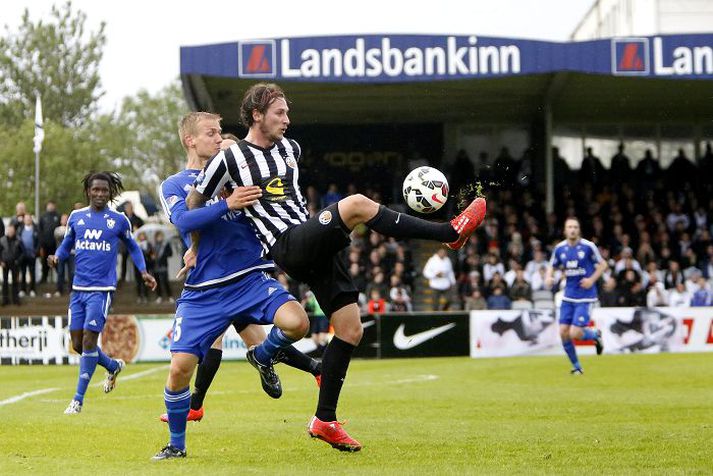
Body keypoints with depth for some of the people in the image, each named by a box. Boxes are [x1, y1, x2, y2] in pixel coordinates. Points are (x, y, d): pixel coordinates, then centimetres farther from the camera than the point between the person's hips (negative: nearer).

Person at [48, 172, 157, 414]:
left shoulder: (119, 220, 1)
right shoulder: (76, 217, 8)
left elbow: (132, 247, 16)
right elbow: (67, 244, 19)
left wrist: (143, 272, 4)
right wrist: (57, 257, -2)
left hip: (102, 289, -4)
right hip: (78, 288, 4)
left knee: (89, 341, -12)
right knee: (78, 344, 5)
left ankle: (78, 399, -6)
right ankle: (113, 366, 34)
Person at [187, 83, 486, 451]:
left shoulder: (290, 149, 17)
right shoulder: (230, 160, -3)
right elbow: (194, 204, 8)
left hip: (314, 246, 8)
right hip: (287, 247, -8)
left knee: (350, 330, 2)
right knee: (357, 204, -28)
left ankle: (324, 421, 11)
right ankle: (451, 233, -23)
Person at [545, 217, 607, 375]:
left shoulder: (588, 246, -9)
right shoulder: (559, 248, 2)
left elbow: (603, 264, 1)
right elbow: (552, 266, 15)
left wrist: (592, 279, -13)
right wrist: (548, 277, -6)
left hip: (585, 297, -4)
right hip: (568, 296, 4)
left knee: (575, 333, -13)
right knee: (563, 332, -2)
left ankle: (595, 335, 21)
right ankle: (576, 366, 17)